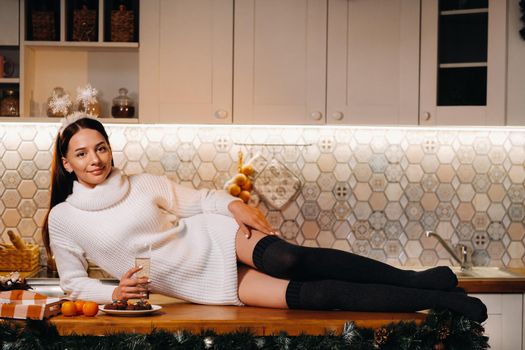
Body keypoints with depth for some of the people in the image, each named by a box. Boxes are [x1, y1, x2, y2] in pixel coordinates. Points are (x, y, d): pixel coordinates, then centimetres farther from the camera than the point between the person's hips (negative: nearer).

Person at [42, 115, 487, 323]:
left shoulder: (143, 185, 4)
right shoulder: (64, 219, 2)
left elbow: (197, 199, 9)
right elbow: (74, 282, 7)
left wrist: (234, 205, -12)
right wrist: (114, 292, -12)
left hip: (215, 240, 1)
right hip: (203, 285, -1)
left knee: (286, 259, -34)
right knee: (312, 295, -19)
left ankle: (418, 278, -25)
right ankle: (438, 300, -19)